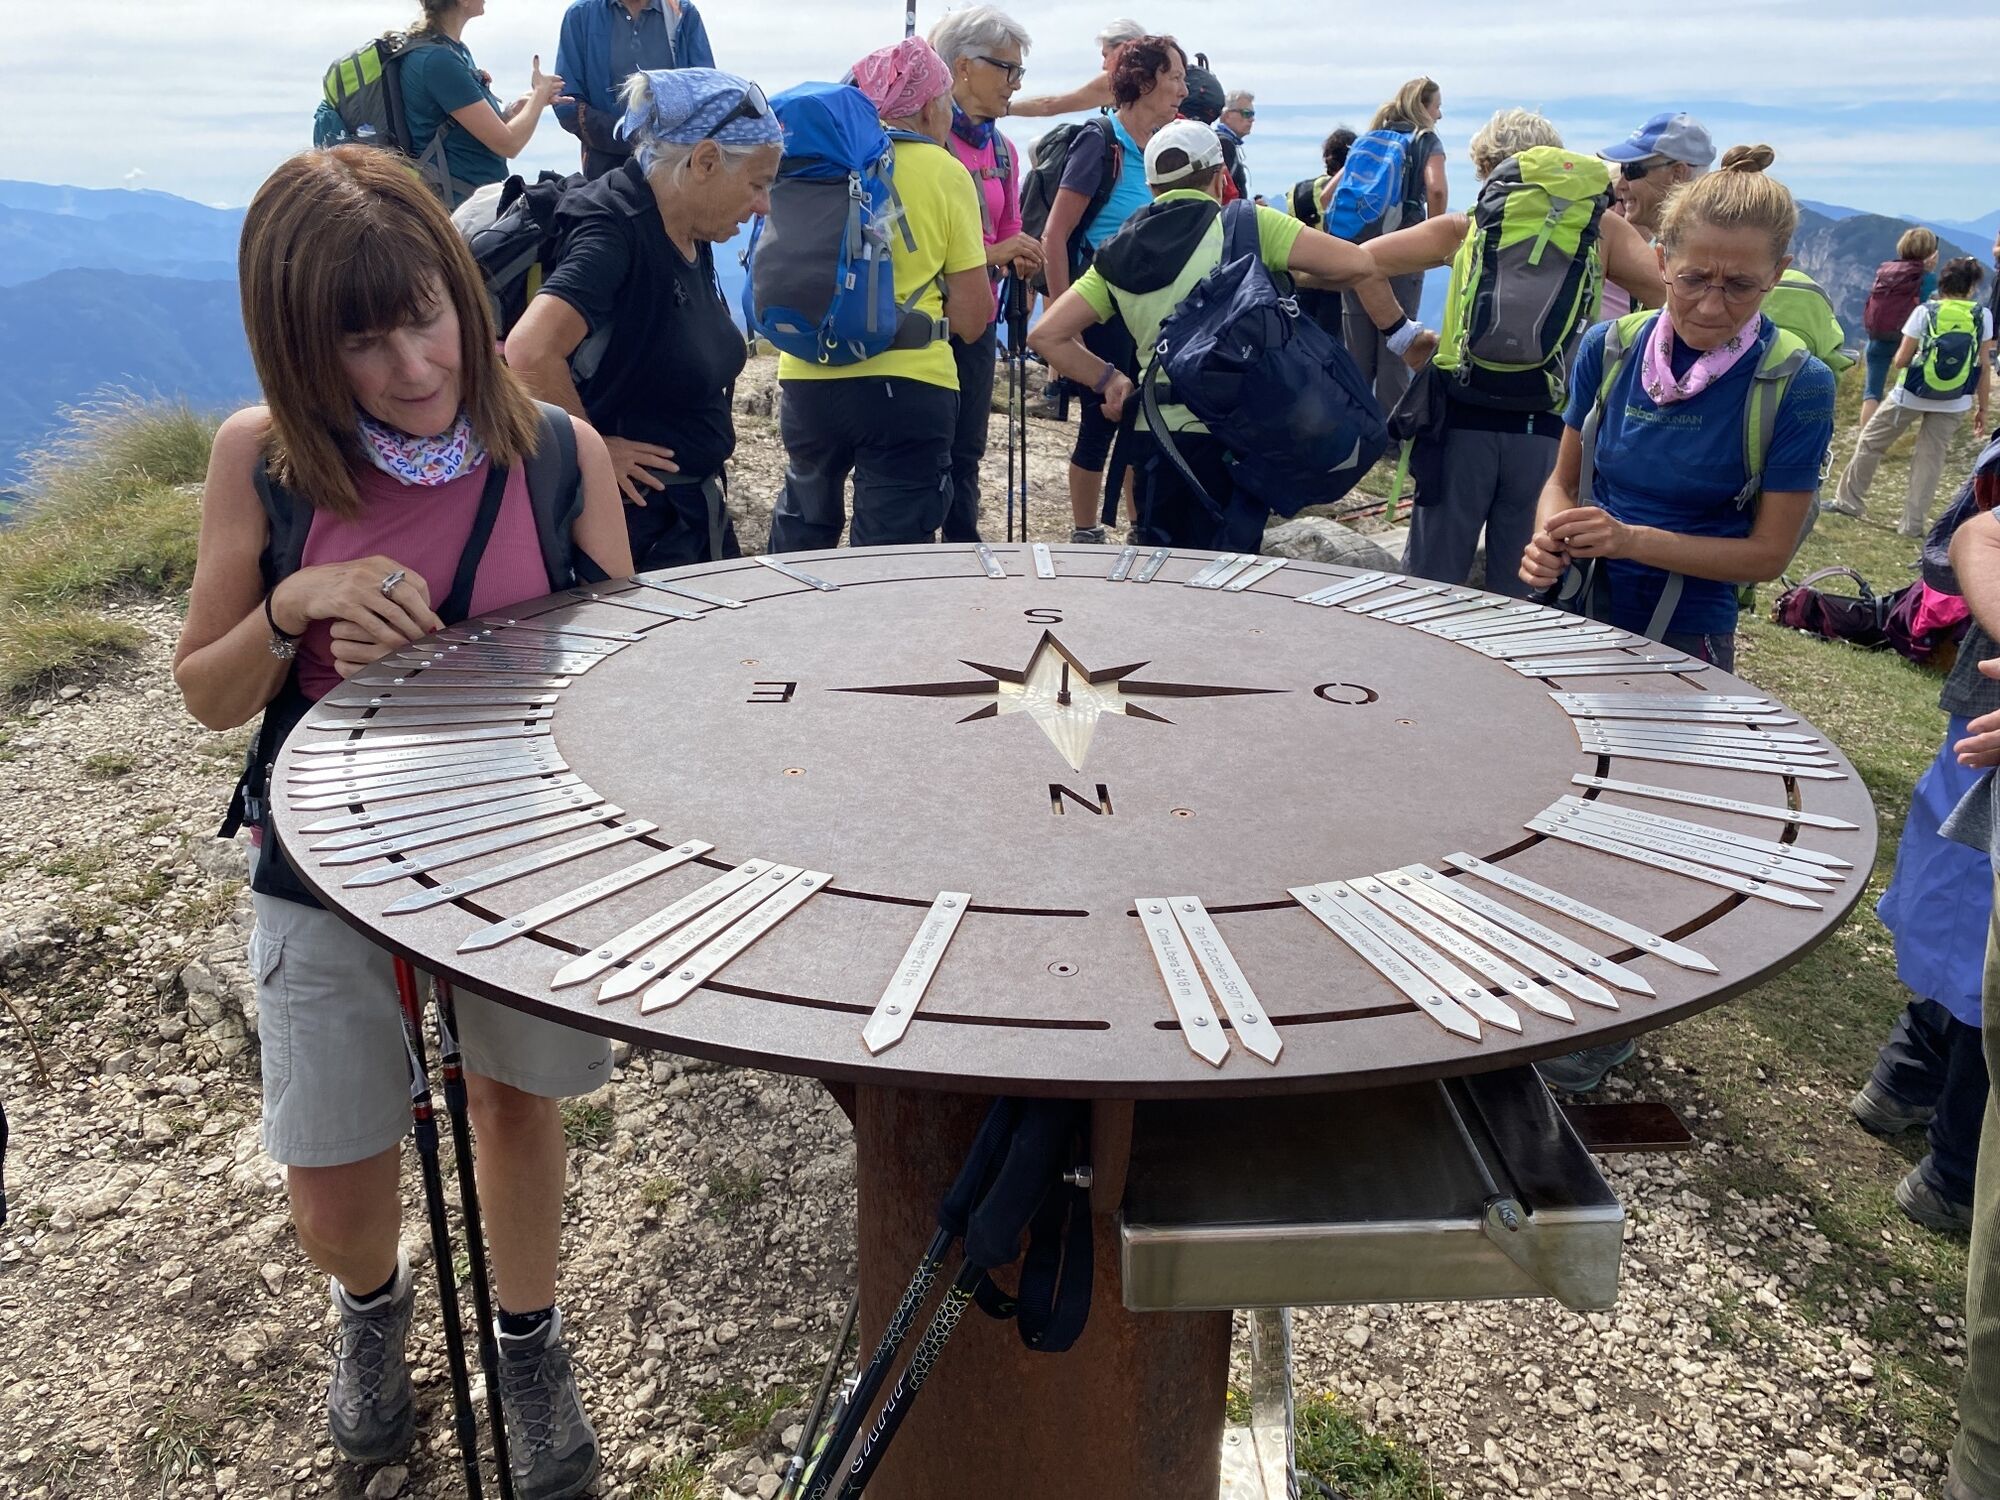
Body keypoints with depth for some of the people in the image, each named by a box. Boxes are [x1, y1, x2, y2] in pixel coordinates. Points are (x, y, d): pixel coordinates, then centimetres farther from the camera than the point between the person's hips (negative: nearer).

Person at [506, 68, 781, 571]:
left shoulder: (692, 238, 5)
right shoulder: (614, 231, -20)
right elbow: (531, 352, -34)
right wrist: (593, 449, -21)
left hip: (695, 510, 9)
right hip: (636, 519, -9)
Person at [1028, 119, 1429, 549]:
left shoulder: (1117, 258, 10)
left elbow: (1046, 336, 7)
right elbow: (1358, 264, -4)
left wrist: (1109, 380, 12)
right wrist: (1403, 334, 9)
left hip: (1155, 434, 4)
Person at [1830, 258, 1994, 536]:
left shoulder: (1925, 312, -8)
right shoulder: (1984, 316, -3)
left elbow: (1900, 361, -8)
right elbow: (1984, 367, -1)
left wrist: (1895, 359, 16)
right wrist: (1982, 409, 7)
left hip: (1912, 395, -2)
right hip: (1954, 402, 2)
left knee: (1871, 442, 15)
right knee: (1930, 458, 8)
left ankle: (1848, 500, 22)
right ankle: (1913, 523, 6)